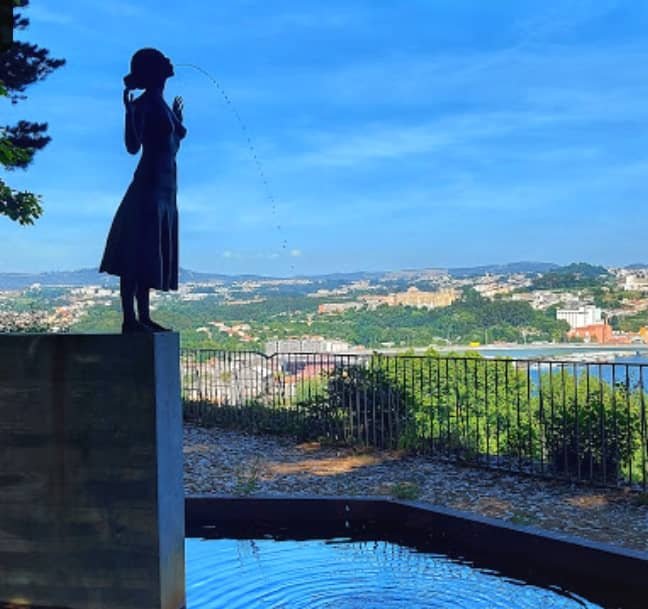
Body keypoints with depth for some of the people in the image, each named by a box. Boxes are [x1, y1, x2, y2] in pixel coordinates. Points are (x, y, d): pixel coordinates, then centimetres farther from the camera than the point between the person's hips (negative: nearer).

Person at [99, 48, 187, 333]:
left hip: (165, 186, 9)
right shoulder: (144, 104, -8)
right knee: (136, 255, -9)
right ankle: (130, 319, -9)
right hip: (149, 184, -9)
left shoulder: (161, 104, 18)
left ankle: (144, 317, 14)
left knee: (149, 255, 9)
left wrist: (177, 117, 33)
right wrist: (129, 112, -26)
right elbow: (133, 146, -16)